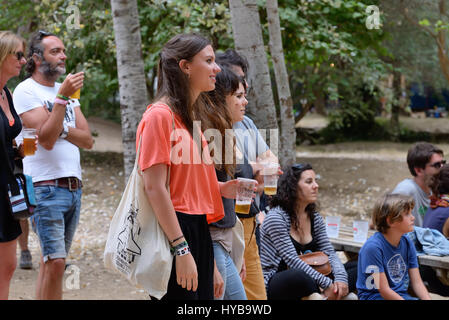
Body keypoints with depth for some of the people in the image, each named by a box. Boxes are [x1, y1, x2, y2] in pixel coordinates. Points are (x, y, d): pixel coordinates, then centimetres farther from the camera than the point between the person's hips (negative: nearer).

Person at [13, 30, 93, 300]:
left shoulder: (67, 90, 17)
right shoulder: (26, 91, -4)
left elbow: (88, 140, 9)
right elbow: (46, 139, -16)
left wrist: (61, 128, -9)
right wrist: (62, 98, -19)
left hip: (73, 187, 7)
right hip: (46, 187, -7)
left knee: (52, 262, 8)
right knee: (55, 262, -14)